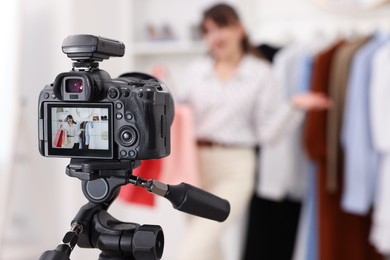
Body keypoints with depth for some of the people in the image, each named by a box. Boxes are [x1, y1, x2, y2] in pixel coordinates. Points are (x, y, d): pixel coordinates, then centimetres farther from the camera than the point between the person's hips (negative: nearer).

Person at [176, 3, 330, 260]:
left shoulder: (261, 73, -2)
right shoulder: (196, 69, 7)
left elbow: (266, 131, -4)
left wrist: (294, 107, -17)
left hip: (233, 170, -4)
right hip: (194, 164, 5)